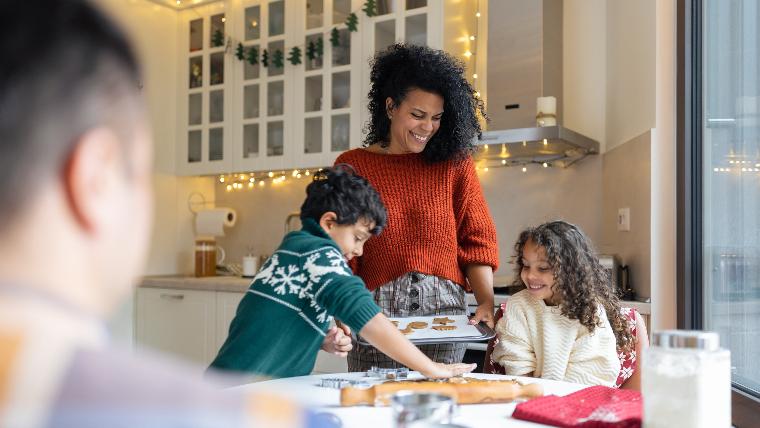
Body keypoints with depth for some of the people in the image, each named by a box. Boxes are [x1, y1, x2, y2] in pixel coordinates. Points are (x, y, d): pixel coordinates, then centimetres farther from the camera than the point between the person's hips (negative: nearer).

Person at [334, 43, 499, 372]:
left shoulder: (455, 163, 7)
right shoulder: (352, 166, 3)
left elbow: (477, 240, 7)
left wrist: (486, 301, -6)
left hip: (444, 308, 1)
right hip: (375, 311, -1)